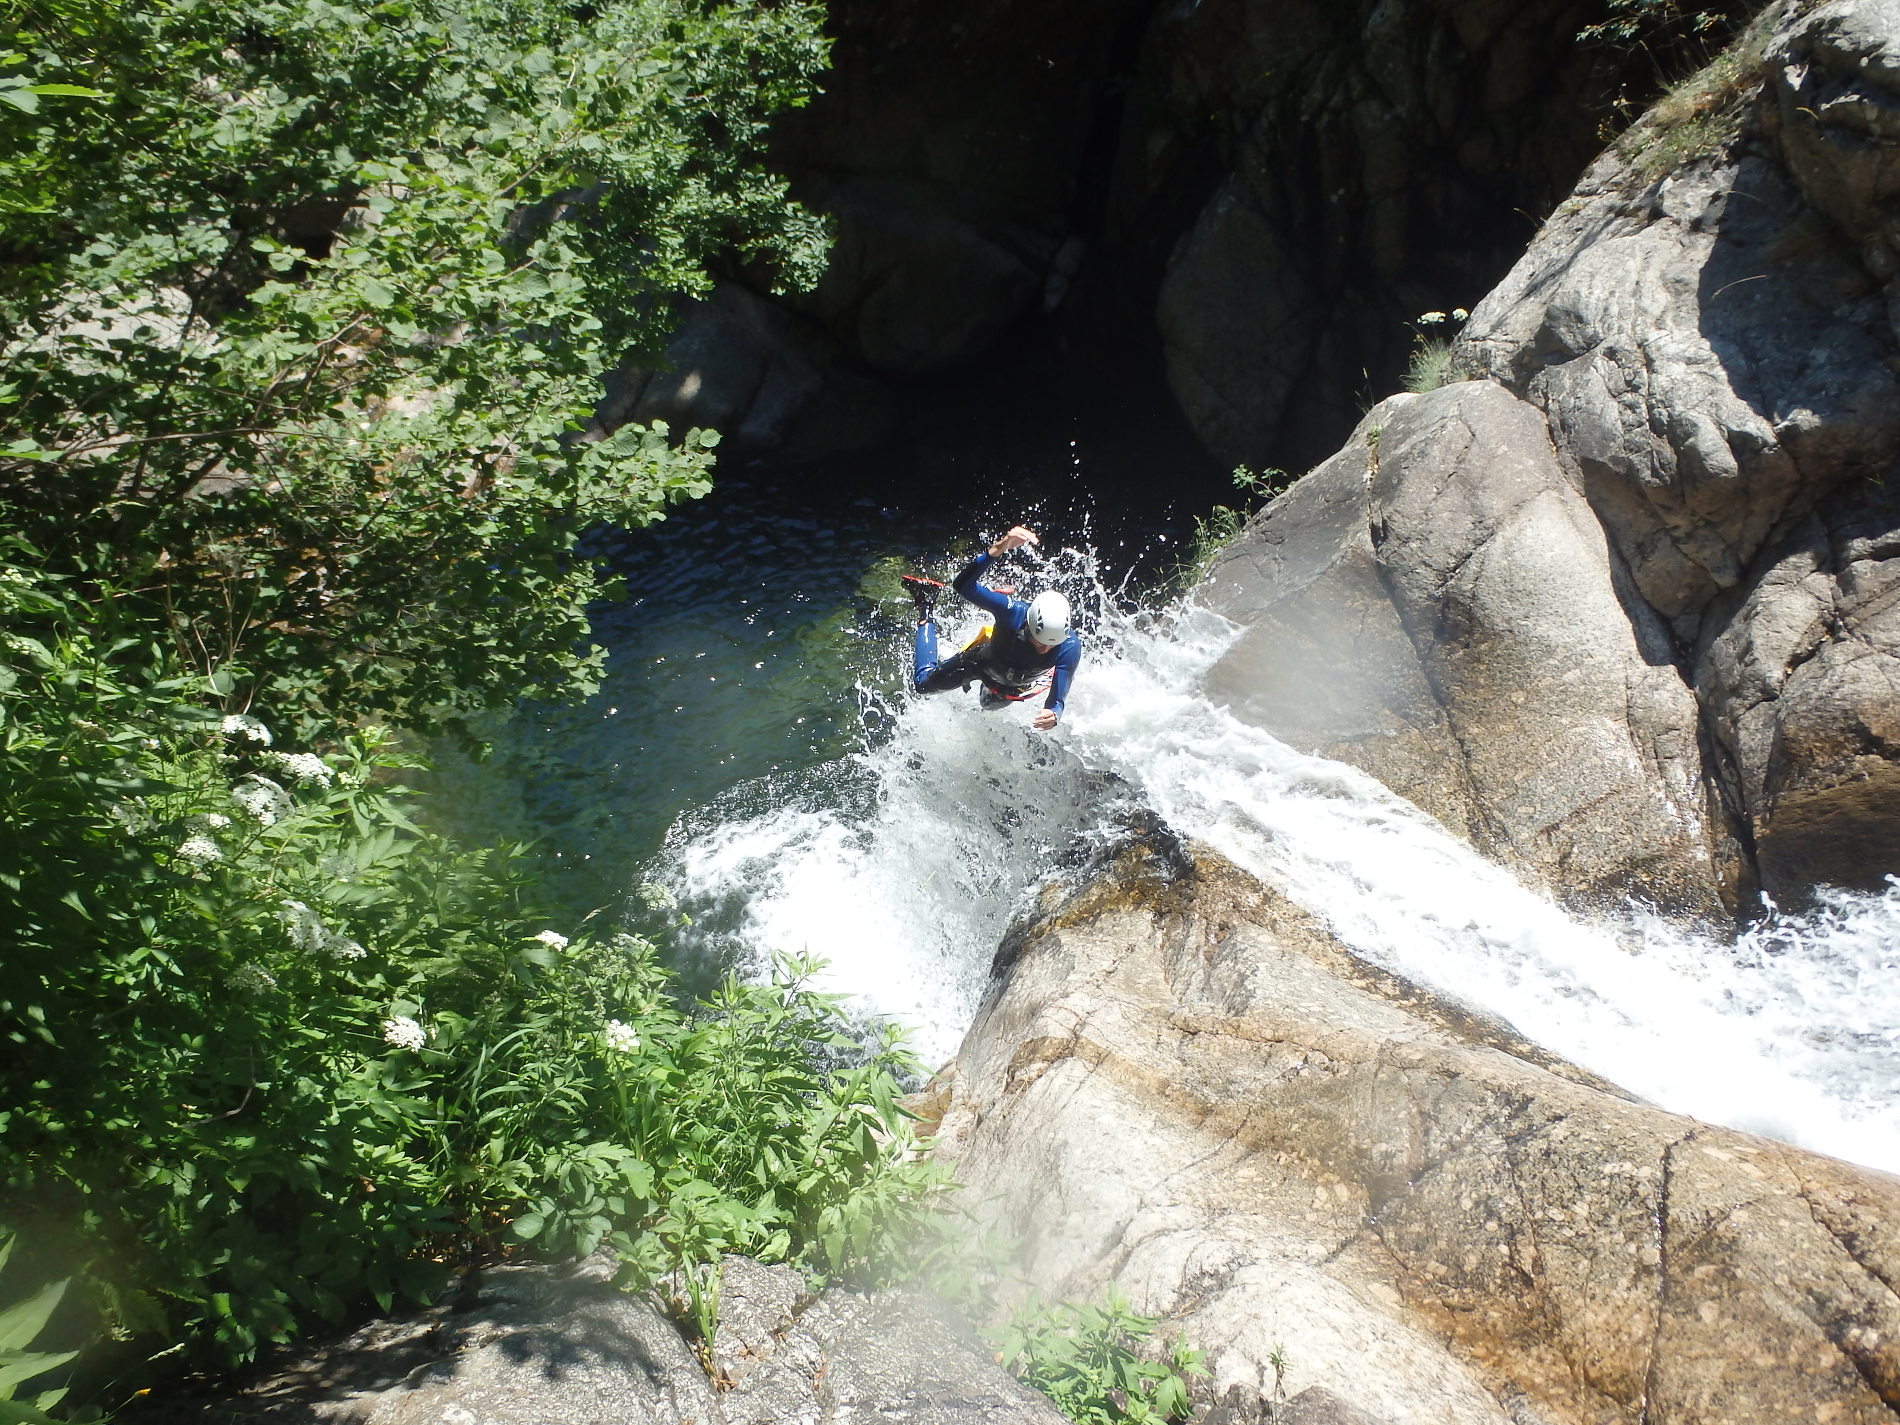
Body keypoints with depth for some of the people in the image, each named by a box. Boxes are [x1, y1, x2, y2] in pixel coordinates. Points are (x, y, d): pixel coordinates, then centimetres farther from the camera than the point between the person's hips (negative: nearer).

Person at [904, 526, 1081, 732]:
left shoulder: (1069, 647, -41)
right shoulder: (1013, 612, -46)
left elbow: (1057, 699, -39)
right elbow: (962, 585, -54)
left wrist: (1053, 714, -66)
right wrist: (998, 548, -70)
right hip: (983, 660, -3)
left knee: (990, 705, 37)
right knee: (924, 683, 18)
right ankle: (927, 609, 32)